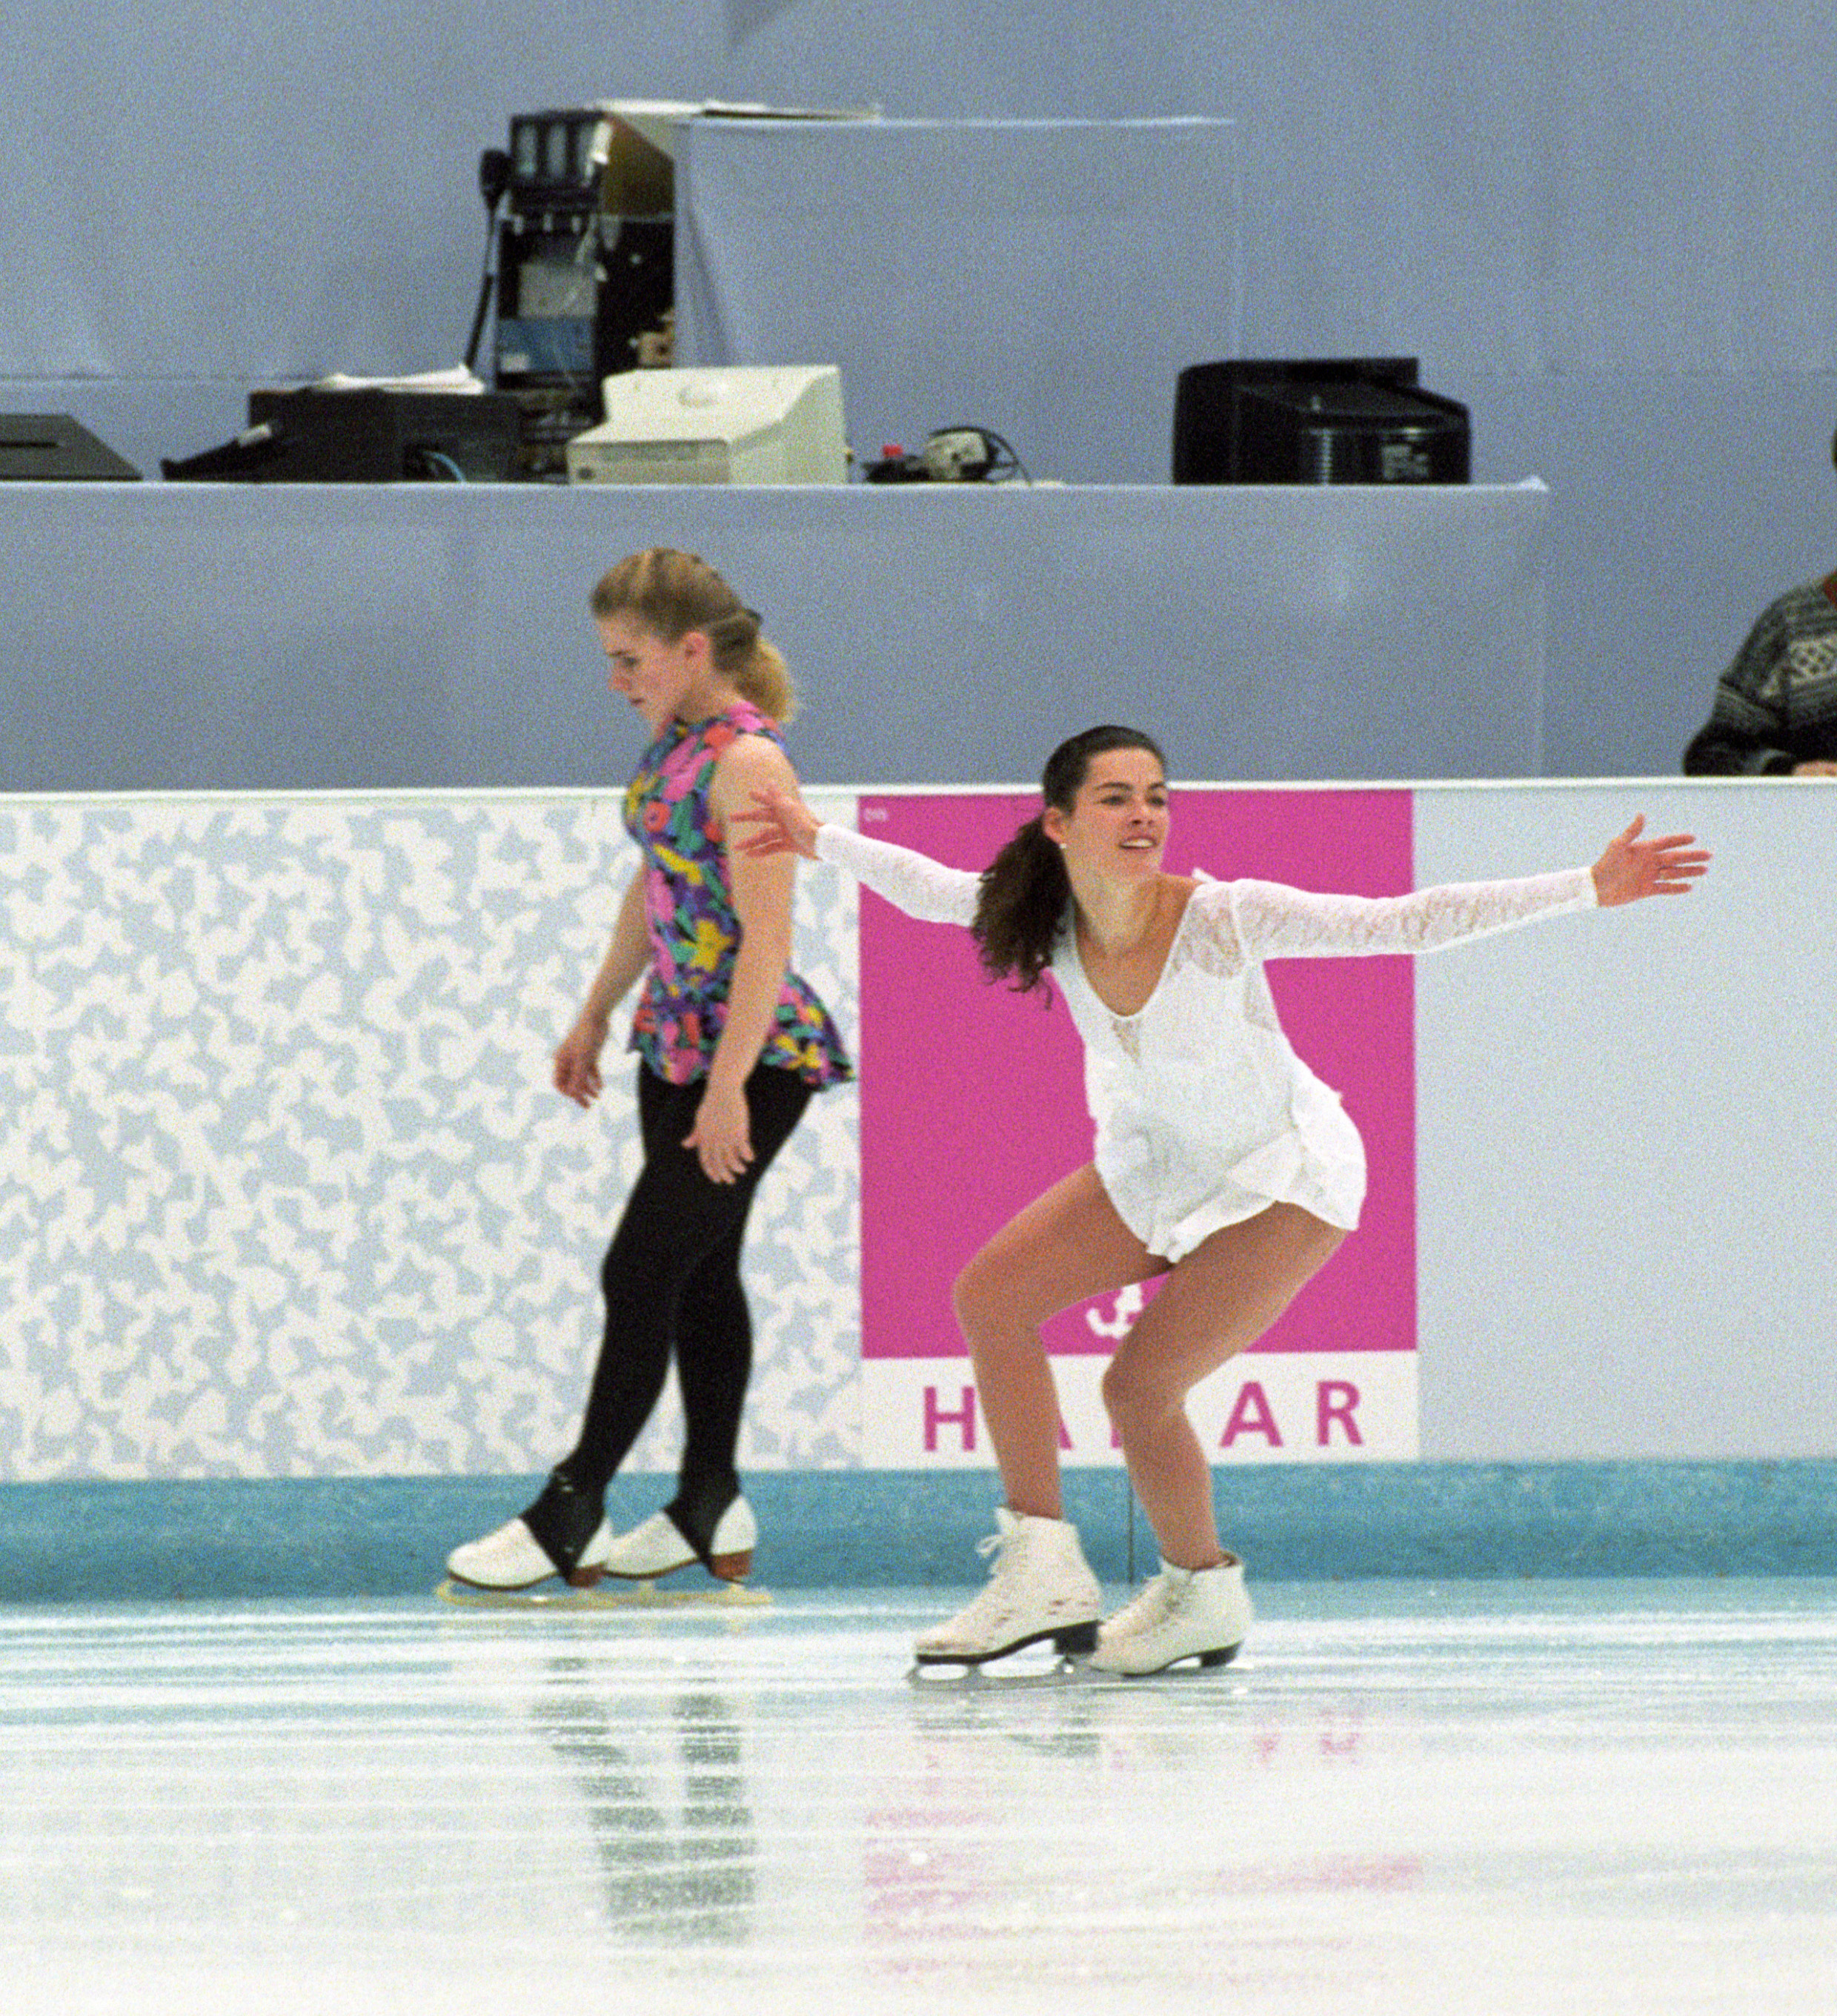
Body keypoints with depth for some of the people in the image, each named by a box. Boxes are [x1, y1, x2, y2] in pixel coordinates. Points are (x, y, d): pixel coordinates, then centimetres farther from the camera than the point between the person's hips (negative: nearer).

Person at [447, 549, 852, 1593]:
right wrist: (596, 1016, 24)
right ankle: (712, 1505, 24)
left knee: (643, 1272, -6)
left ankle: (571, 1516, -1)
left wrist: (728, 1089, -23)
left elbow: (767, 936, -22)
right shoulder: (675, 742, 8)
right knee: (698, 1272, 14)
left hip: (754, 1054, -9)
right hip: (677, 1040, 9)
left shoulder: (748, 761, -20)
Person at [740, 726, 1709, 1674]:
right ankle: (1044, 1575, 3)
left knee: (1139, 1387, -13)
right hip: (1157, 1159, 6)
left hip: (1284, 1176, -6)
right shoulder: (1046, 912, -16)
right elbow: (927, 887, 6)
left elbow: (1401, 923, -32)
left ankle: (1205, 1597, 13)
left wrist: (1590, 887, -38)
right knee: (990, 1295, -4)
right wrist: (820, 840, 17)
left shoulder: (1221, 919, -31)